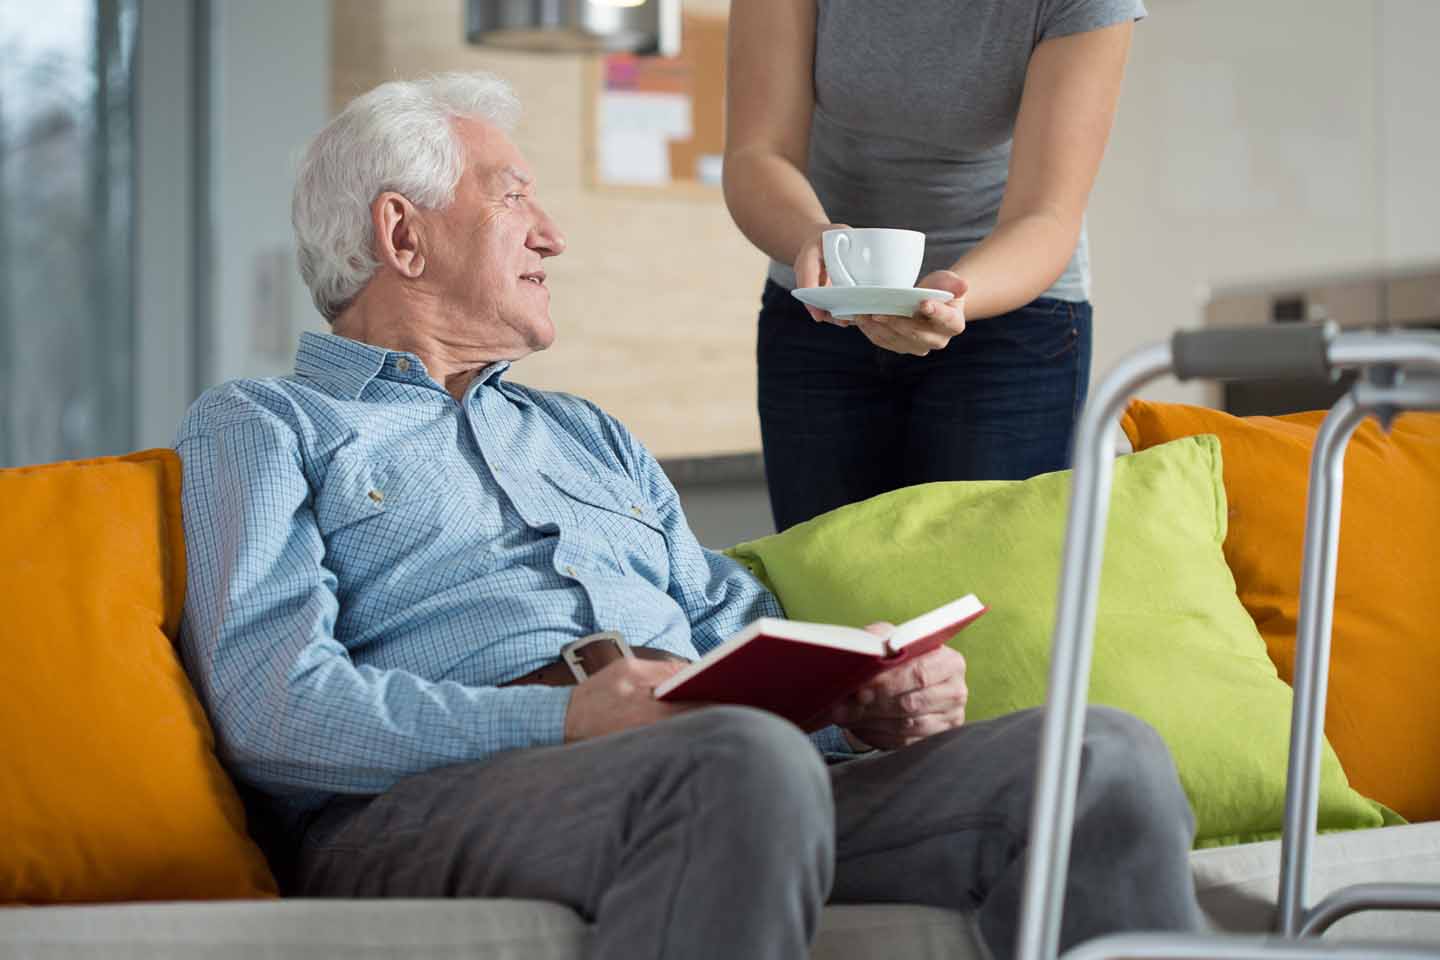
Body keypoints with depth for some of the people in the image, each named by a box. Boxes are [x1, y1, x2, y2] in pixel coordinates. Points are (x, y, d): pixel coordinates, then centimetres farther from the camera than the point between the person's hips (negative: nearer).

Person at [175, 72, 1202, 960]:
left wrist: (864, 695, 2)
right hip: (424, 803, -6)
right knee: (749, 758, -40)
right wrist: (561, 721, -18)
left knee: (1110, 755, -17)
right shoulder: (260, 428, 14)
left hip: (715, 789, 6)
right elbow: (271, 705, -4)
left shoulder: (589, 437, 36)